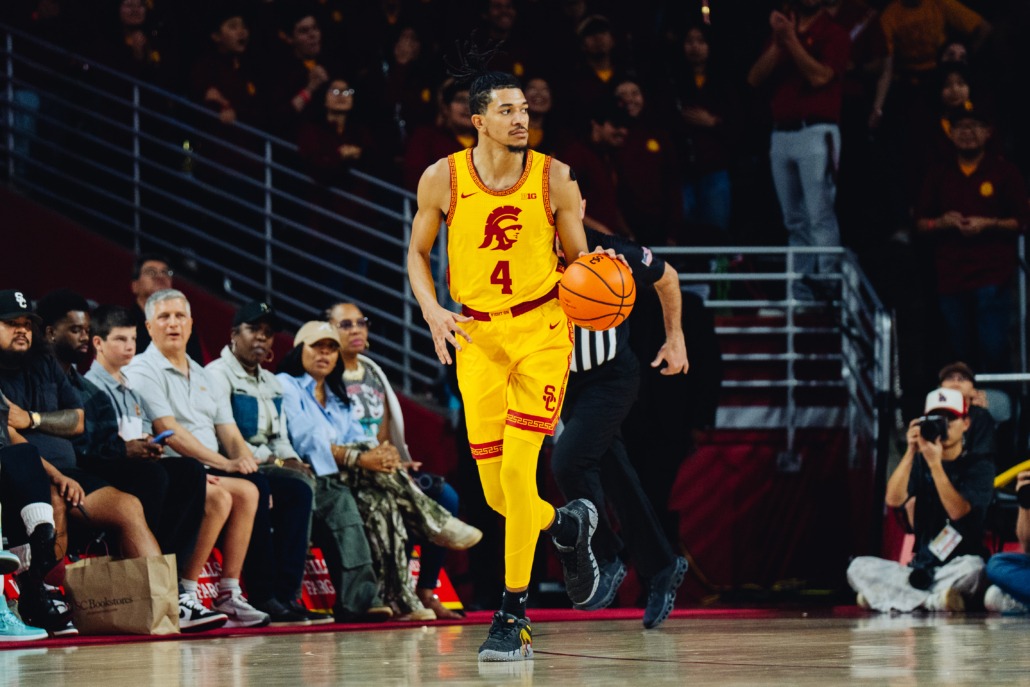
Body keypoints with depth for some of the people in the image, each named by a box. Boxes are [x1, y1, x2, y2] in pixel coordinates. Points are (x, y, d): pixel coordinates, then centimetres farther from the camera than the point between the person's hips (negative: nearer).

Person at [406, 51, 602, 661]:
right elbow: (418, 253, 10)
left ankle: (515, 612, -9)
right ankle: (568, 524, 37)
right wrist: (433, 311, -7)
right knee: (498, 493, 2)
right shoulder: (442, 178, -2)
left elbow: (579, 260, 7)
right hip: (477, 335, 2)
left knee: (518, 466, -16)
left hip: (542, 326, -2)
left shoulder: (554, 178, -4)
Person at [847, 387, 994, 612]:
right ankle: (935, 600, -27)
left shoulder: (980, 466, 1)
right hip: (921, 567, 4)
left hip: (956, 568, -4)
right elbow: (893, 500, -5)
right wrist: (911, 451, -11)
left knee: (972, 567, -39)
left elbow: (957, 511, -15)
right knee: (859, 567, -19)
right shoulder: (920, 463, 13)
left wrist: (935, 463, -21)